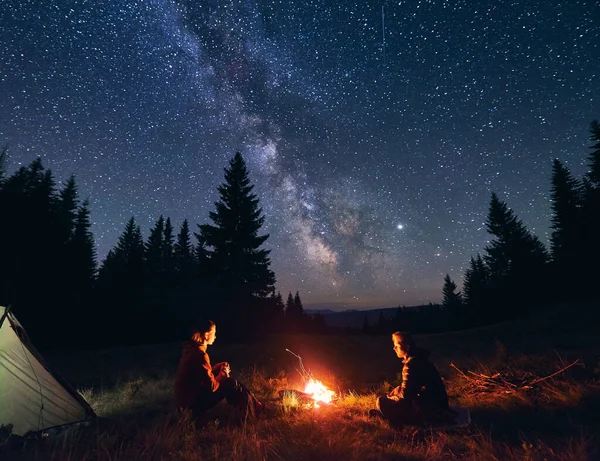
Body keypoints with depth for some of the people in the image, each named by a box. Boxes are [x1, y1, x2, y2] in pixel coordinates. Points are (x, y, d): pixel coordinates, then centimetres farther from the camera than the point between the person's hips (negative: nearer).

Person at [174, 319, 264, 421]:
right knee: (231, 384, -5)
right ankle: (253, 410, 13)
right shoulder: (200, 354, -26)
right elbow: (211, 386, -22)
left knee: (228, 381, 10)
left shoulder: (192, 349, 3)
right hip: (191, 401, -9)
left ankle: (253, 405, 17)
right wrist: (222, 374, -4)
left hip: (188, 395, 9)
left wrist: (220, 367, 2)